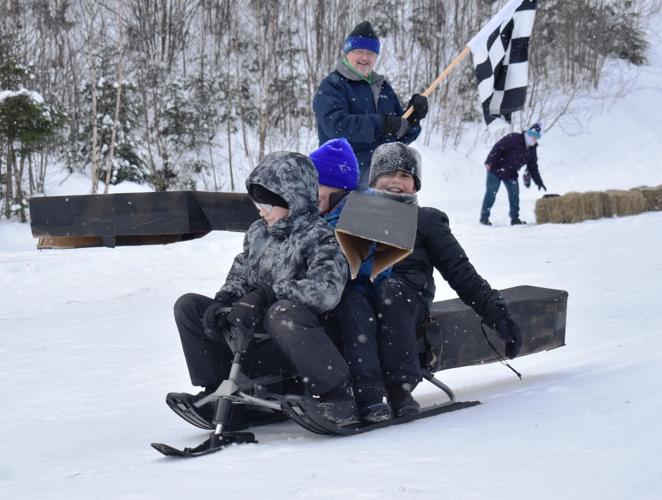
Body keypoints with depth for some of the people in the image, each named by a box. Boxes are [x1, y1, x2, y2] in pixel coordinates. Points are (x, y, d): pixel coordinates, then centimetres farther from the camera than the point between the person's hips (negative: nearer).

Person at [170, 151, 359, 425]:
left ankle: (339, 395, -28)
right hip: (254, 340, 7)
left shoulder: (319, 237, -10)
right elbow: (238, 276, 15)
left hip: (297, 340, -7)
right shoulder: (258, 233, 12)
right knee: (188, 306, 0)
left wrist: (267, 295, -29)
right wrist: (222, 302, -8)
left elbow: (326, 291, -26)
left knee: (283, 312, -41)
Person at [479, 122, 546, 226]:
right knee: (491, 193, -5)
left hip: (511, 174, 7)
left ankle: (515, 218, 10)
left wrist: (539, 182, 6)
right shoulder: (514, 139, -20)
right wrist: (489, 162, -28)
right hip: (496, 170, -7)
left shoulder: (532, 150, 3)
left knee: (514, 195, 2)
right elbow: (498, 148, -22)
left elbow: (533, 167, 10)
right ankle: (484, 217, 4)